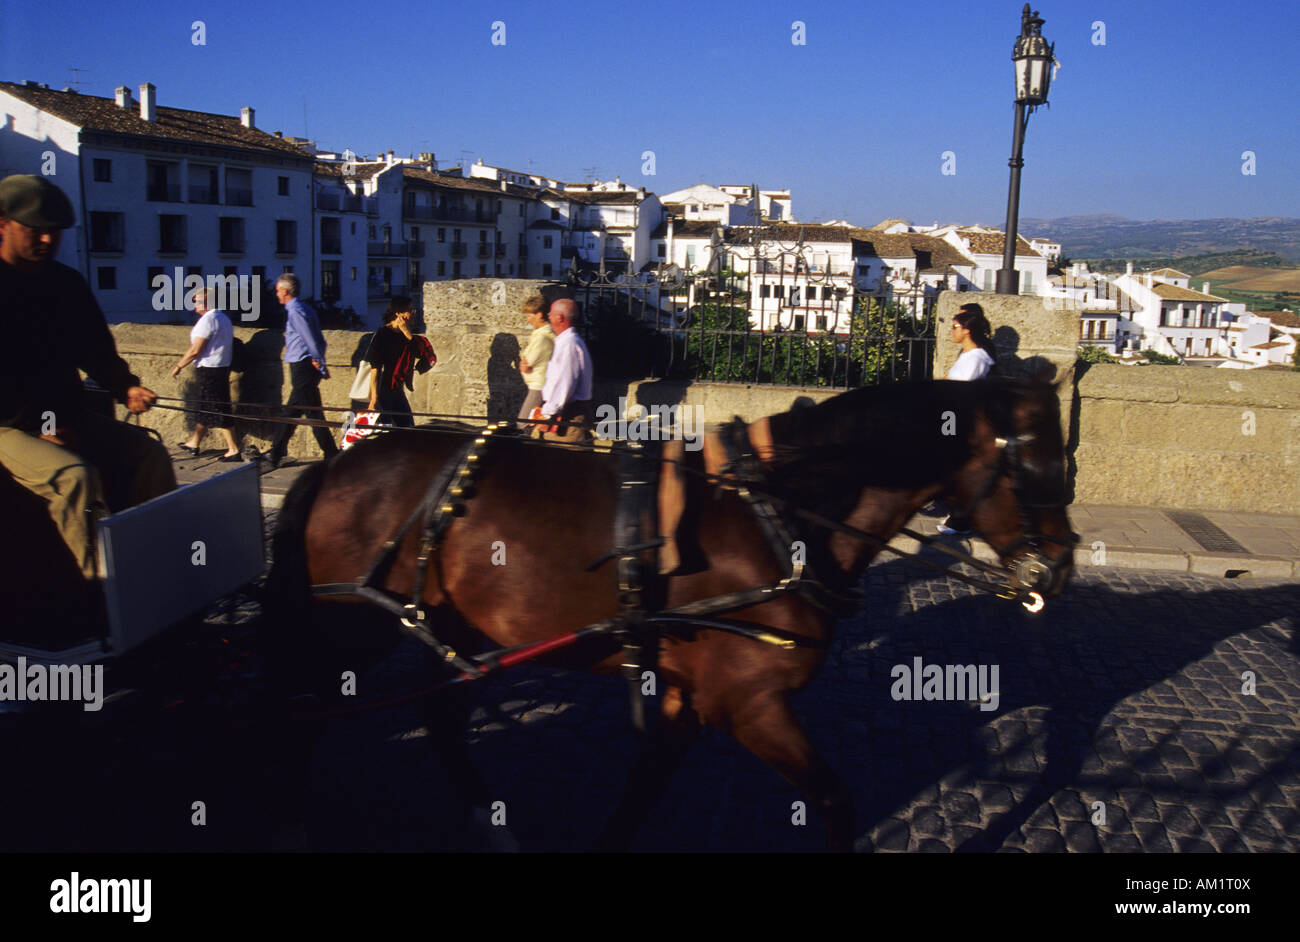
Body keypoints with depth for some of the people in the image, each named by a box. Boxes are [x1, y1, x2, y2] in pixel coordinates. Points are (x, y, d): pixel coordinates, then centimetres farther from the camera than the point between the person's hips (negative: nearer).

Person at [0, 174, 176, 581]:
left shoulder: (67, 283, 11)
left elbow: (96, 350, 14)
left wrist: (125, 387, -6)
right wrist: (39, 425, -18)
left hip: (68, 414, 7)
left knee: (148, 453, -8)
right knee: (75, 474, -30)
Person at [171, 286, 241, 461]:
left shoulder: (207, 320, -16)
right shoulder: (224, 318, 14)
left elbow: (195, 350, -19)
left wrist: (179, 365, -8)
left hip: (208, 371, -10)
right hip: (223, 367, 10)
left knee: (218, 412, -6)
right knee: (204, 408, 19)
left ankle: (234, 450, -6)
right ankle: (194, 443, 32)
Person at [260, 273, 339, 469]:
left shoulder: (295, 311, -13)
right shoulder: (305, 309, 16)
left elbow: (312, 340, -19)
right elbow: (320, 341, 16)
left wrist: (320, 365, -14)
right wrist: (319, 362, 12)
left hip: (302, 368, -10)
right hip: (307, 367, 10)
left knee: (313, 413, -6)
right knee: (291, 412, 15)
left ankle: (332, 456, -3)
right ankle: (276, 454, 23)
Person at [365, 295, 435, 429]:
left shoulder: (404, 335, 10)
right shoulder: (382, 334, -12)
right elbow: (375, 368, -16)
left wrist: (408, 334, -13)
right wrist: (374, 399, -21)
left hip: (398, 391, 8)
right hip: (382, 392, -8)